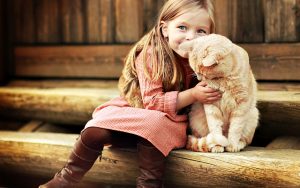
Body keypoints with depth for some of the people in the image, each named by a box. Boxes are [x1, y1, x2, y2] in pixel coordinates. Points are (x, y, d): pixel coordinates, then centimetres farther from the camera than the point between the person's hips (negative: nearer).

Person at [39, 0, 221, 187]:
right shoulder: (150, 55, -21)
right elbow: (152, 102, -22)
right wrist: (192, 95, -30)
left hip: (169, 119, 1)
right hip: (134, 108, 0)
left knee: (152, 124, -36)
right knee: (96, 130, -23)